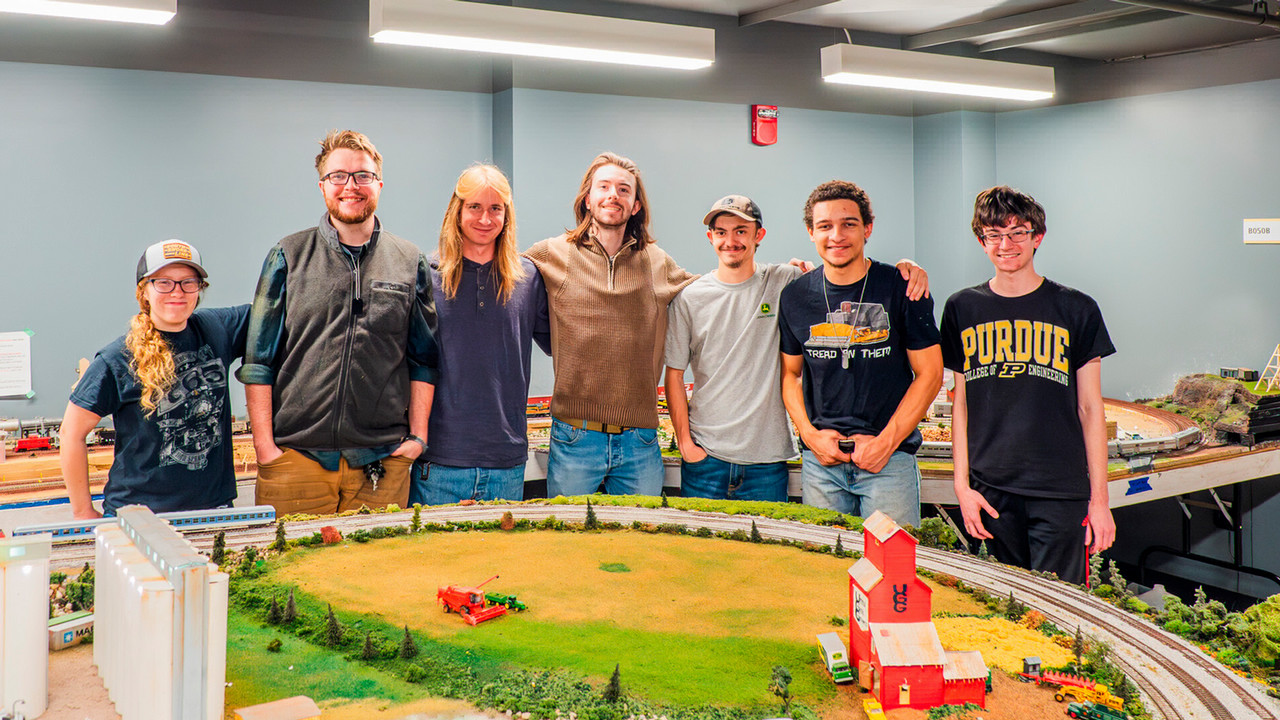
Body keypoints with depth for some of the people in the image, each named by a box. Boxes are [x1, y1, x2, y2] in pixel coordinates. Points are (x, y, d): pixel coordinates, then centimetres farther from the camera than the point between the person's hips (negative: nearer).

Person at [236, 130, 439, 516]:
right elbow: (258, 360, 3)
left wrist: (418, 435, 4)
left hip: (383, 459, 1)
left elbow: (424, 359, 12)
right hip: (295, 457, -1)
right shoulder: (289, 257, 4)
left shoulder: (410, 263, 9)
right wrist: (264, 444, -4)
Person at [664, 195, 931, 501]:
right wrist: (685, 442, -2)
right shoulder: (689, 298, 2)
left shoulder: (785, 284, 0)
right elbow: (674, 374, 5)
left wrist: (901, 267, -14)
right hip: (705, 455, 1)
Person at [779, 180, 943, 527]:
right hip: (820, 460, 3)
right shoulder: (795, 297, 4)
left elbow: (930, 373, -2)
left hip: (890, 459, -2)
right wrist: (810, 434, -1)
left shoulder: (901, 288, -5)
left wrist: (886, 441, -8)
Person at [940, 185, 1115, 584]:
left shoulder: (1077, 310, 3)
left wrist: (1099, 497, 0)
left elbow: (1090, 409, 3)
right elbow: (961, 403, 10)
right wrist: (962, 484, 4)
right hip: (990, 490, 2)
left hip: (1060, 491, -2)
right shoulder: (962, 309, 7)